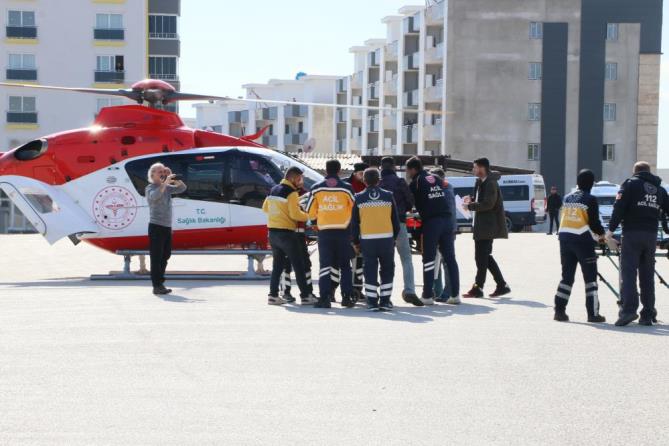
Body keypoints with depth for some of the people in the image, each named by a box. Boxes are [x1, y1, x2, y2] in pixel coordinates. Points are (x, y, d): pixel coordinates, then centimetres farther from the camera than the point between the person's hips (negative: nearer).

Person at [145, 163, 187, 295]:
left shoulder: (167, 187, 14)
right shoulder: (150, 188, -5)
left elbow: (182, 188, 8)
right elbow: (154, 196, -27)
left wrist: (173, 178, -5)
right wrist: (165, 182, -30)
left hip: (167, 227, 8)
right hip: (156, 226, -8)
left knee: (165, 256, 13)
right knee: (156, 257, -8)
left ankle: (160, 283, 22)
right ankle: (157, 286, -8)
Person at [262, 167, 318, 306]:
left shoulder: (273, 190, 12)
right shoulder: (291, 192, -12)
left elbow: (265, 208, 20)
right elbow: (295, 214, -19)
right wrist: (308, 216, -5)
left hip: (273, 232, 8)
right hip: (286, 233, -8)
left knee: (277, 265, 15)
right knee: (299, 265, -2)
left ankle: (273, 295, 11)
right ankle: (306, 295, -2)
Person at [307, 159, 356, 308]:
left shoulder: (316, 189, 0)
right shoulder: (346, 188, -4)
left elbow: (310, 213, 4)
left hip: (324, 231, 0)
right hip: (343, 231, 0)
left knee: (325, 265, 3)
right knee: (345, 266, 12)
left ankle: (324, 298, -7)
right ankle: (347, 297, 10)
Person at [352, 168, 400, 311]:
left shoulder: (359, 198, 0)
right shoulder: (388, 196, 2)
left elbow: (355, 222, 4)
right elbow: (395, 220, 7)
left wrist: (356, 241, 13)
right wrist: (394, 237, 18)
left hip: (367, 239, -1)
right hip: (387, 238, 1)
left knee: (370, 270, 5)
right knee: (387, 270, 11)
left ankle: (372, 301, 2)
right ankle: (385, 301, 10)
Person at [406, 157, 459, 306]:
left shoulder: (416, 182, 1)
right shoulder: (437, 179, 16)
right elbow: (443, 198, 18)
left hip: (431, 222, -5)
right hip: (446, 220, 5)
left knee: (429, 259, 0)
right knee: (450, 258, 8)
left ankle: (427, 296, -2)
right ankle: (455, 293, 7)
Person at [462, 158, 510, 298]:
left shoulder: (490, 184, -15)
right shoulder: (481, 182, 15)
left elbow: (488, 204, -22)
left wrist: (470, 206, -14)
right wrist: (472, 200, 5)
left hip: (487, 226, -10)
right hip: (482, 226, 10)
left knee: (481, 257, -6)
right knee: (484, 256, 12)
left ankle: (478, 288, -1)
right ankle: (502, 285, 16)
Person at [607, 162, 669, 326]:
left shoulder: (630, 184, 2)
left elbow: (619, 207, -8)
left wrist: (611, 229, -5)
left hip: (632, 234, -4)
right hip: (651, 235, 4)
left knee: (628, 272, -8)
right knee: (647, 275, 10)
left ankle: (628, 309, -23)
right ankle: (648, 314, 9)